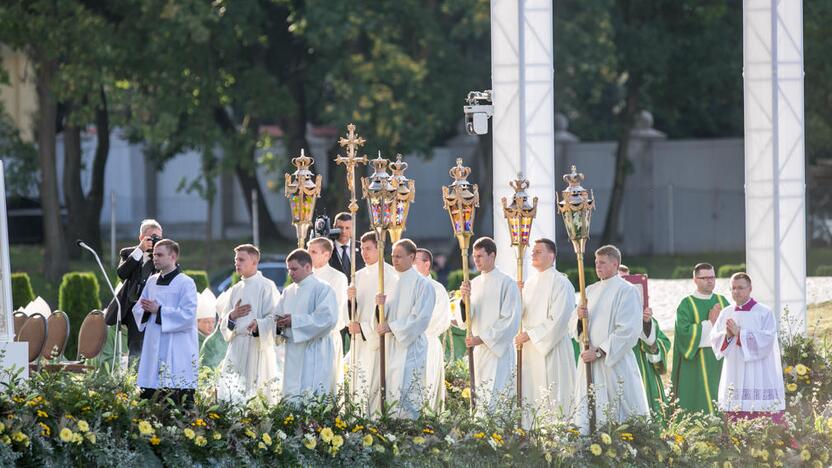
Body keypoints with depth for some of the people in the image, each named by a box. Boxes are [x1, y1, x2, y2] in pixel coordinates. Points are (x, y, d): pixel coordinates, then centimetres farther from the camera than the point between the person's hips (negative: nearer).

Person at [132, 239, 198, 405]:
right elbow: (138, 309, 17)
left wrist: (158, 310, -15)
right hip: (153, 347, 7)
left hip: (177, 352, -6)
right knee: (148, 393, 5)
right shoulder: (152, 281, 14)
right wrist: (146, 310, -6)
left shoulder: (185, 283, -6)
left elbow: (188, 315, -14)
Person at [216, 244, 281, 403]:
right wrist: (232, 316, -3)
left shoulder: (266, 287, -2)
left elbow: (274, 318, -10)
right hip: (236, 347, 6)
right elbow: (223, 323, 19)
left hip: (257, 347, -6)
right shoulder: (236, 290, 17)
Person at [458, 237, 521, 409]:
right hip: (478, 350, 6)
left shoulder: (507, 283, -6)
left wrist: (482, 338, -14)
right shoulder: (474, 284, 12)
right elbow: (464, 319, 9)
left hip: (499, 351, -6)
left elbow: (510, 320, -11)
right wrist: (465, 299, -11)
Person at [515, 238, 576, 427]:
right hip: (530, 350, 7)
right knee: (529, 398, 4)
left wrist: (530, 335, -13)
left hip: (552, 349, -7)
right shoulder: (529, 283, 16)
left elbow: (558, 319, -15)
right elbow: (521, 314, 14)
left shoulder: (560, 283, -8)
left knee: (552, 400, -7)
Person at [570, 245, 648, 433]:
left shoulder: (626, 291, -5)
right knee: (587, 417, -1)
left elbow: (628, 331, -13)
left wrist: (599, 352, -16)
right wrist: (579, 317, -7)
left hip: (615, 364, -6)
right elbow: (575, 327, 16)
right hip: (589, 362, 6)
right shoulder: (591, 291, 16)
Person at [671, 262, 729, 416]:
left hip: (720, 361, 4)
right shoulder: (687, 304, -1)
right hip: (696, 362, -4)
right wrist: (709, 323, -12)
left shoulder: (722, 301, 13)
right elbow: (684, 331, -14)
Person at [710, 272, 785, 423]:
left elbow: (767, 339, -14)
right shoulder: (726, 313, 12)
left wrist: (740, 333, -18)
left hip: (759, 377, -4)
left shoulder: (764, 313, -2)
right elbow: (714, 340, 8)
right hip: (734, 376, 4)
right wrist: (727, 335, -13)